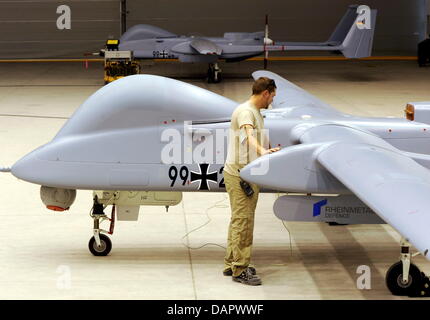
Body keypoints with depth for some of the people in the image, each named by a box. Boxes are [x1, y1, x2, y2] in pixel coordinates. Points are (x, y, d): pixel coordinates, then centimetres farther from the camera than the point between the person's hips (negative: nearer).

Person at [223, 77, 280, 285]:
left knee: (240, 219, 16)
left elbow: (263, 141, 32)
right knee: (243, 220, -9)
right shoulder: (245, 111, -15)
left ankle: (231, 264, 25)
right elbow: (248, 135, -35)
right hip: (239, 174, -11)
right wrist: (262, 151, -50)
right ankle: (240, 270, -7)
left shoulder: (256, 113, 18)